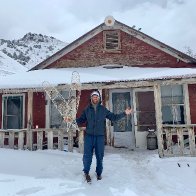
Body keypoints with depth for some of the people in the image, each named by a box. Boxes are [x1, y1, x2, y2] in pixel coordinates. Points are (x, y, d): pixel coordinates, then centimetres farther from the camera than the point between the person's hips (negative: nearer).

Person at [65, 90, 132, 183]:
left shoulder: (103, 109, 5)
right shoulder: (87, 109, 6)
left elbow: (113, 117, 9)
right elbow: (81, 120, 7)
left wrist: (124, 113, 3)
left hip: (100, 136, 1)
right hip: (89, 136, 0)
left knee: (100, 156, 8)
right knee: (87, 155, -2)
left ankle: (99, 173, 28)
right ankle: (86, 172, 21)